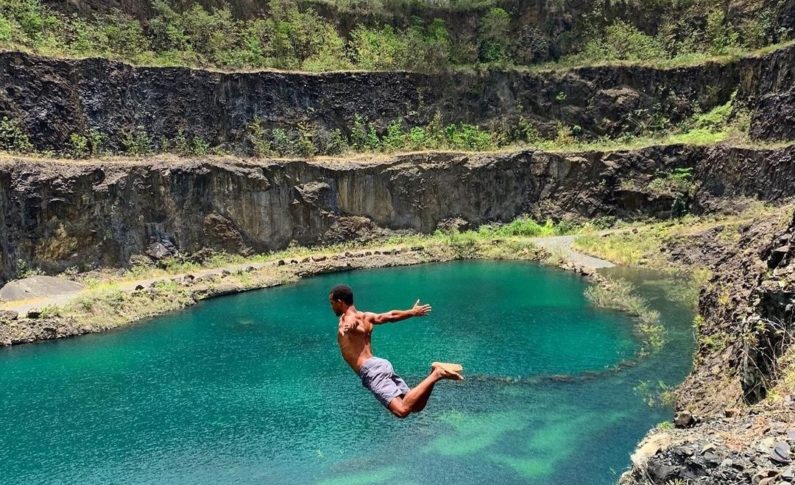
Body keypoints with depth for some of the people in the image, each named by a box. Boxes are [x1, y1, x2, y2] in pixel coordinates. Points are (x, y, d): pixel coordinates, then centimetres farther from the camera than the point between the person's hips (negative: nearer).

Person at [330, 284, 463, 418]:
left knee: (402, 410, -22)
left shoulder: (348, 319, -3)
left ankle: (436, 375, -27)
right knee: (416, 406, 7)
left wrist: (349, 328, -51)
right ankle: (435, 372, -10)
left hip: (371, 370, -8)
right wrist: (413, 312, 45)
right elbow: (390, 316, 28)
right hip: (381, 364, 8)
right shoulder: (366, 316, 20)